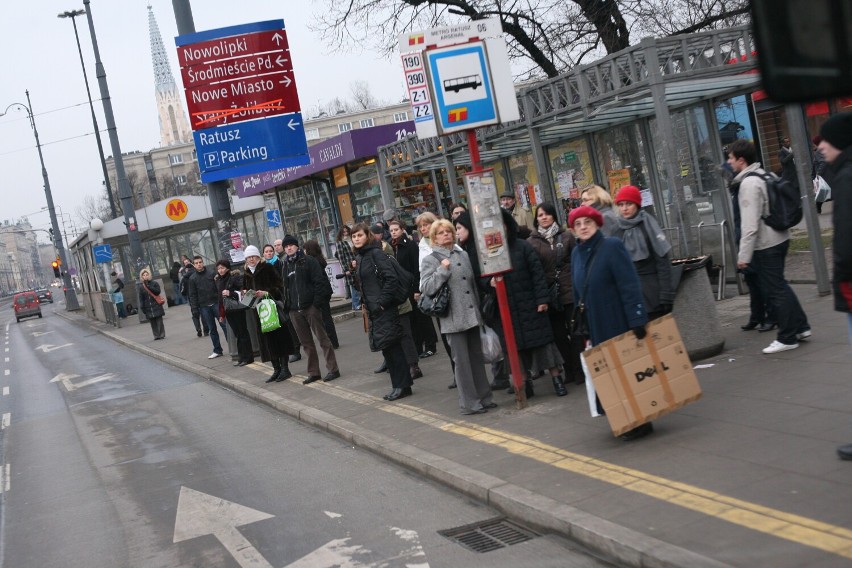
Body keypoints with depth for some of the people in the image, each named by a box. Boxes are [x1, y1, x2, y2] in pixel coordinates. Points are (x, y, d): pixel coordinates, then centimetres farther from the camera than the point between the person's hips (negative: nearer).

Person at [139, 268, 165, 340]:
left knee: (159, 321, -2)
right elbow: (141, 298, 8)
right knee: (153, 322, 1)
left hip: (156, 306, -2)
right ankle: (156, 335, 4)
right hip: (148, 308, 2)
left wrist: (149, 286, -15)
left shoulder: (154, 283, 2)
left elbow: (158, 291, -11)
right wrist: (142, 307, 0)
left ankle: (162, 334, 2)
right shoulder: (142, 287, 8)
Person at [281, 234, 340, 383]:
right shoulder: (286, 265, 15)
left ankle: (333, 369, 2)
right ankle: (313, 372, 15)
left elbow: (320, 281, -9)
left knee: (322, 338, -2)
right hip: (294, 310, 6)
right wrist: (287, 305, 9)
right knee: (306, 342, 9)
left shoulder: (308, 261, -2)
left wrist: (317, 302, -16)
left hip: (310, 307, -6)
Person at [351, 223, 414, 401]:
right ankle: (399, 386, 16)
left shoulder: (376, 253, -11)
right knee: (387, 348, 10)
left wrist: (382, 302, -19)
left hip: (384, 310, -9)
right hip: (373, 311, 9)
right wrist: (364, 302, 13)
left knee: (390, 346, -5)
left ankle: (402, 385, 2)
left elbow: (391, 278, -19)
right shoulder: (360, 257, 15)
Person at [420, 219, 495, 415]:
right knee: (462, 360, -2)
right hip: (453, 319, -5)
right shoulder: (430, 260, -1)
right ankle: (469, 403, 4)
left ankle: (483, 396, 20)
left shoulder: (463, 255, 14)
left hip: (472, 315, 5)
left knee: (477, 357, 11)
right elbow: (426, 288, -13)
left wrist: (481, 310, 19)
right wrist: (443, 269, -17)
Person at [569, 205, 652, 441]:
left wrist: (637, 319, -22)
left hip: (620, 323, -6)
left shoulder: (612, 246, -13)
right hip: (598, 328, 6)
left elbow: (630, 285, -17)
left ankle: (641, 421, 11)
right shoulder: (577, 253, 8)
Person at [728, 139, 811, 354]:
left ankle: (787, 338, 8)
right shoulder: (765, 175, 9)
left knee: (775, 290, 0)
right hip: (780, 238, 9)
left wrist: (744, 255, -20)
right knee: (780, 286, 20)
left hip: (766, 246, -9)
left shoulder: (749, 183, -19)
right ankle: (801, 327, 26)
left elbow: (750, 224, -23)